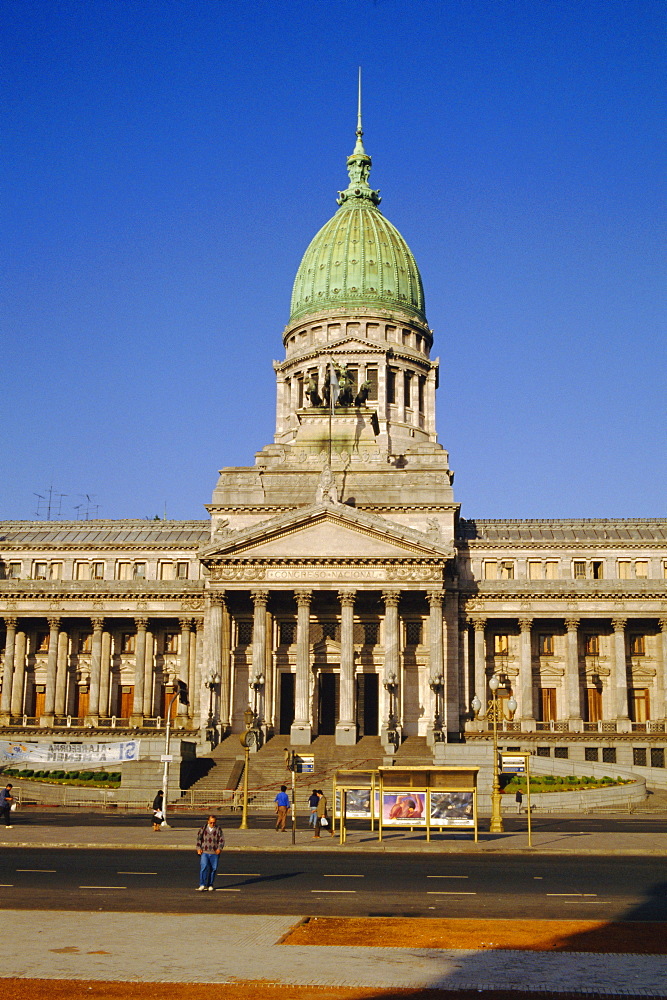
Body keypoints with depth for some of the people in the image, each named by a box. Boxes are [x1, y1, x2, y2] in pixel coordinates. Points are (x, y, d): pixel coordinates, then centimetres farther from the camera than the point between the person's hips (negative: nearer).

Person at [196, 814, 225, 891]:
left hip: (214, 853, 1)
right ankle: (202, 885, -10)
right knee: (203, 867, -14)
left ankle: (210, 885, 17)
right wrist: (199, 848, -3)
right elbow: (198, 838, 8)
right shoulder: (203, 828, 5)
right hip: (204, 852, -1)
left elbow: (222, 839, 4)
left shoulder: (218, 829, 4)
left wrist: (219, 848, -11)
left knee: (213, 869, 3)